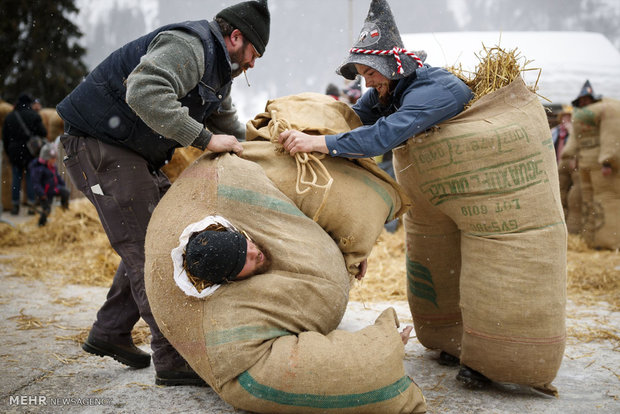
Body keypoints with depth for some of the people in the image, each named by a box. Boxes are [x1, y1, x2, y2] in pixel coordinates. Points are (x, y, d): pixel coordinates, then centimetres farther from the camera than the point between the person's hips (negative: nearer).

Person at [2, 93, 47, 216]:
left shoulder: (9, 117, 4)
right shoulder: (34, 115, -6)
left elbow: (5, 137, 7)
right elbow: (43, 133, -10)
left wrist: (8, 152, 14)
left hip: (15, 152, 2)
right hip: (31, 153, -2)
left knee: (16, 178, 8)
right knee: (31, 177, 3)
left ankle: (15, 205, 8)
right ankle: (31, 205, 1)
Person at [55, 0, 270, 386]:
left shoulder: (218, 68, 15)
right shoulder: (188, 46, -19)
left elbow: (229, 127, 26)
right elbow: (144, 93, -37)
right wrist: (205, 139, -31)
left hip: (135, 154, 11)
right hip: (99, 147, -10)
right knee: (146, 246, -12)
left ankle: (110, 332, 20)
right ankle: (173, 360, -8)